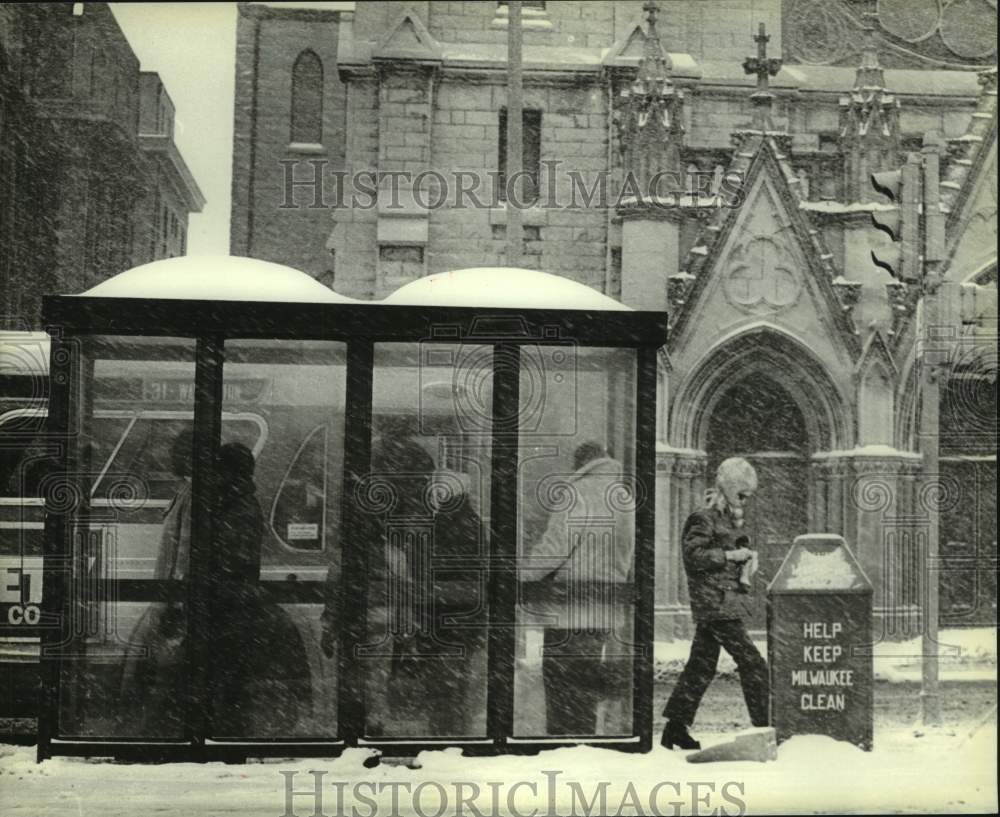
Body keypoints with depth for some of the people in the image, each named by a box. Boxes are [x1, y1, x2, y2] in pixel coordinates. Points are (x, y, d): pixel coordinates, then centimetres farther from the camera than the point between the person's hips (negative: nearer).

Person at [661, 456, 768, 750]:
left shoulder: (728, 521, 21)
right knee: (751, 663, -10)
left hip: (729, 602, 10)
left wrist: (746, 556, 10)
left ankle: (675, 728, 15)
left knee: (701, 666, 10)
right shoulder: (703, 520, -9)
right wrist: (730, 556, -17)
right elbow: (693, 555, -17)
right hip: (716, 604, -10)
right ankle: (764, 726, -8)